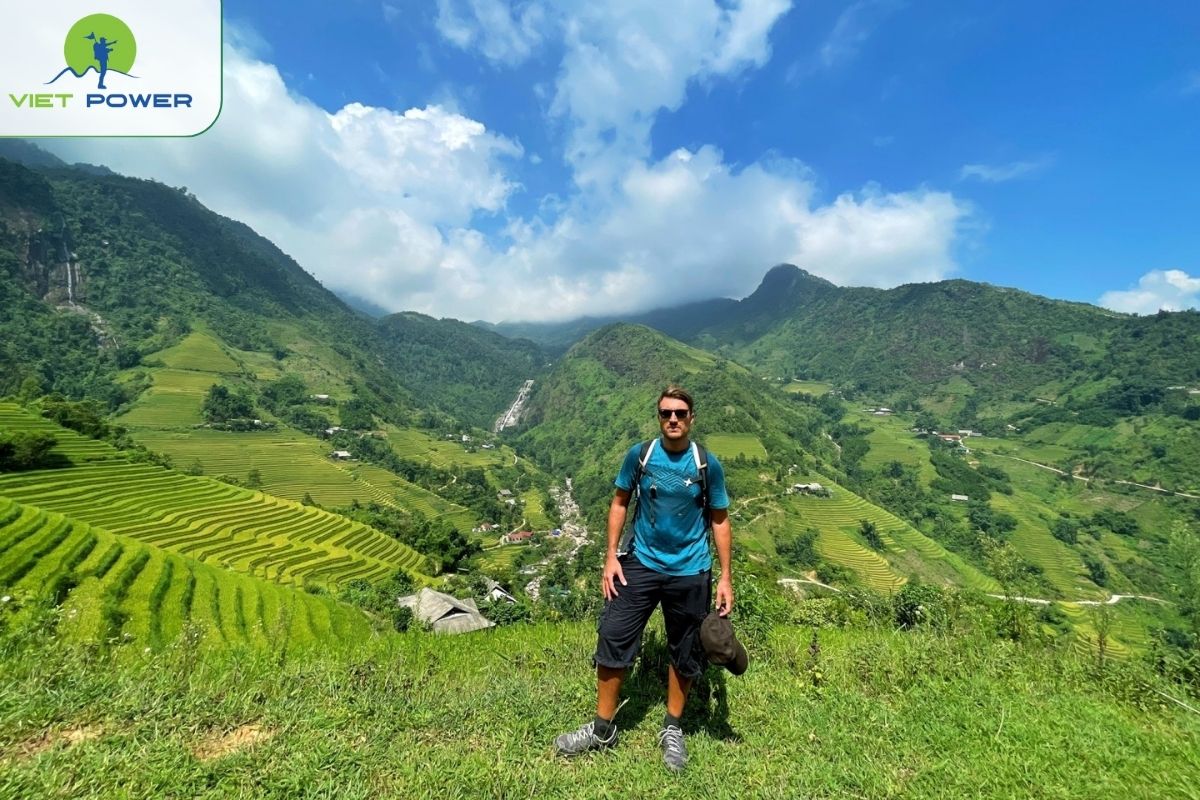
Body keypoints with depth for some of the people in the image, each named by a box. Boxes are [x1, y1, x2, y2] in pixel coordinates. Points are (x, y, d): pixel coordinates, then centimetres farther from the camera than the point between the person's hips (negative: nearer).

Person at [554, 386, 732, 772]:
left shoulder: (707, 465, -9)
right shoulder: (639, 454, -7)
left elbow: (720, 521, 0)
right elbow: (620, 502, 3)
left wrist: (725, 577, -3)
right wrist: (611, 556, -3)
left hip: (690, 573, 0)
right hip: (641, 564, 1)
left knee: (685, 653, 13)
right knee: (613, 638, 1)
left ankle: (672, 729, 37)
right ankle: (602, 728, 23)